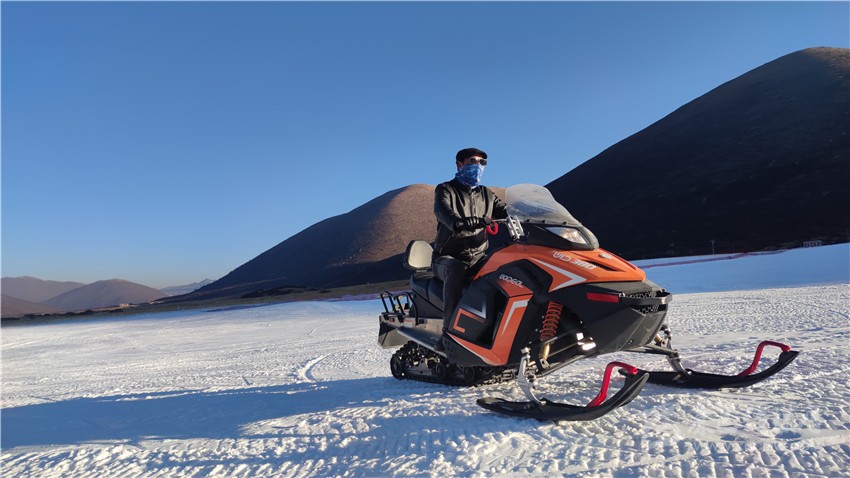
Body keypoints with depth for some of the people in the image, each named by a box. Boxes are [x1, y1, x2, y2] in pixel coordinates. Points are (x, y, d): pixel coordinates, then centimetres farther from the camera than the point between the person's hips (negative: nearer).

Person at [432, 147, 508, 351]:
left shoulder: (486, 194, 18)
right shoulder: (446, 190, 2)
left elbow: (506, 212, 7)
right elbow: (442, 211, -21)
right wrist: (461, 222, -44)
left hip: (479, 258, 4)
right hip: (449, 258, -4)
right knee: (456, 270, -38)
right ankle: (450, 331, -37)